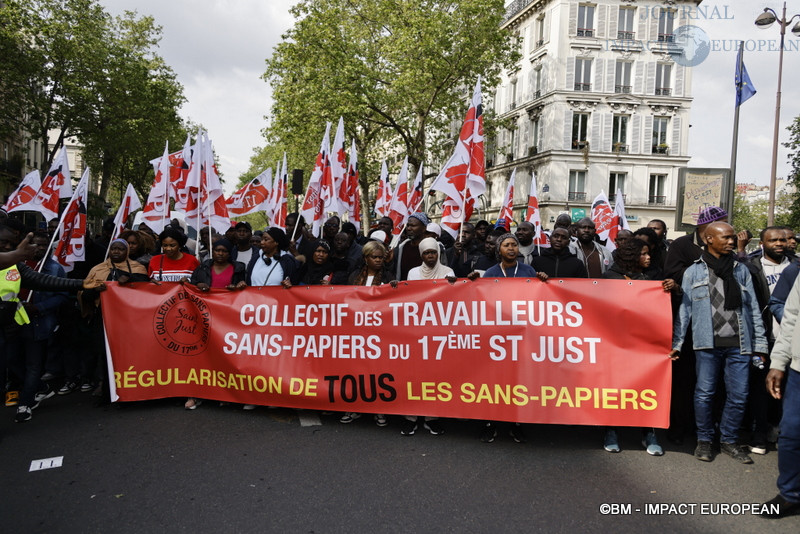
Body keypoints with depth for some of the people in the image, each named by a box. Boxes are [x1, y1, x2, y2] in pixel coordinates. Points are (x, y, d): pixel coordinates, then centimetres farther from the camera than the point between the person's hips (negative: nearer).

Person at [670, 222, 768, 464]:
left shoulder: (741, 270, 15)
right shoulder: (694, 272, 7)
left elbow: (753, 308, 14)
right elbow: (684, 309, 4)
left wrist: (760, 342, 9)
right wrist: (676, 342, -3)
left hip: (739, 344, 3)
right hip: (708, 343, -2)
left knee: (738, 395, 5)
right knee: (705, 392, 1)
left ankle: (729, 440, 22)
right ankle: (704, 440, 18)